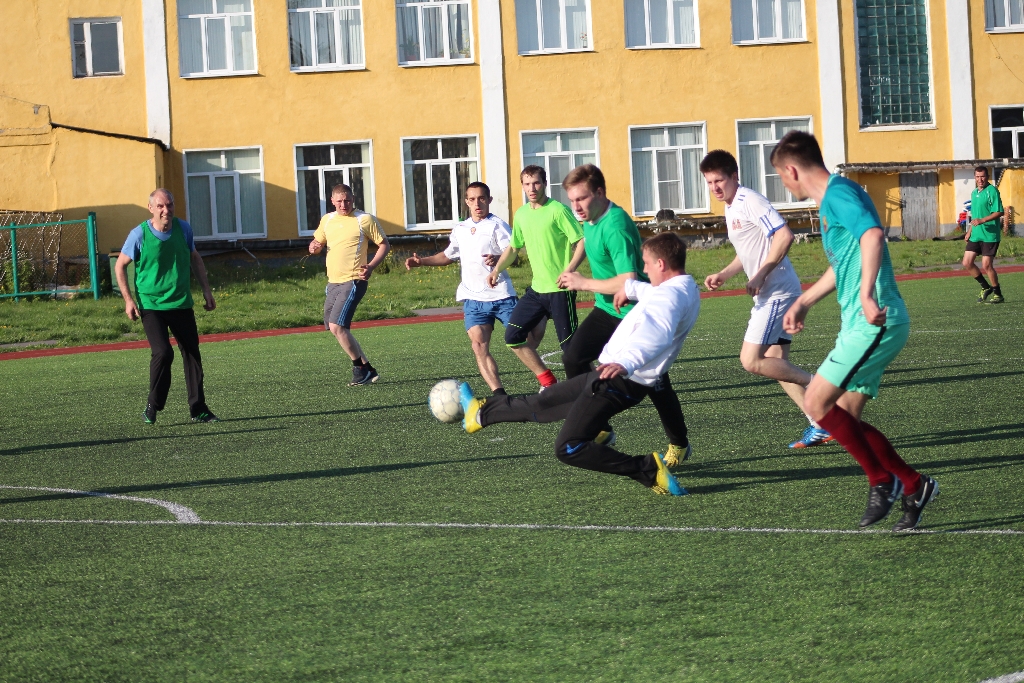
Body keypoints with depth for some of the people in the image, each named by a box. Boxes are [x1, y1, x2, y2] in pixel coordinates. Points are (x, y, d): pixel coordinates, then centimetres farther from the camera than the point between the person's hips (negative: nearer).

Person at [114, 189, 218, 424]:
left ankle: (198, 409, 15)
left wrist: (206, 290, 15)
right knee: (163, 352, -18)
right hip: (151, 305, -4)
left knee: (192, 355, 4)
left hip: (182, 304, 4)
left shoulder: (183, 229, 0)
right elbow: (120, 265, 0)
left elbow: (195, 259, 17)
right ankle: (153, 406, 0)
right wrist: (128, 300, -7)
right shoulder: (139, 235, -10)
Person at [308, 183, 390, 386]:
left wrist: (371, 266, -15)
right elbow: (318, 244, 24)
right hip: (333, 282, 8)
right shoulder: (327, 220, 13)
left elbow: (384, 244, -1)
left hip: (353, 281, -8)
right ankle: (366, 369, 20)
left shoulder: (364, 220, -5)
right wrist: (313, 246, -1)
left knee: (337, 326, -18)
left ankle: (361, 369, -5)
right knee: (334, 328, 10)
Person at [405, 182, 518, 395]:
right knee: (479, 347, -11)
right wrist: (422, 261, 20)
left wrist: (498, 259, -39)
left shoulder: (497, 226, -4)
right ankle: (499, 393, -15)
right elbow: (449, 256, 32)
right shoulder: (460, 230, 15)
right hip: (473, 298, 5)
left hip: (501, 296, -5)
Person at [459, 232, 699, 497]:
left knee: (568, 448, -14)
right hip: (619, 377, 10)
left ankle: (648, 470, -14)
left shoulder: (669, 295, -22)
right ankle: (482, 413, 46)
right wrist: (631, 287, 39)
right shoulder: (686, 290, 10)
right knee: (542, 402, 26)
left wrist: (627, 362, -56)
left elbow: (656, 333, -43)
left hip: (618, 380, -10)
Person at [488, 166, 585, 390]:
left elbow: (581, 241, -15)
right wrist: (497, 269, 9)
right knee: (513, 336, 3)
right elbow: (513, 247, 23)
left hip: (560, 289, -7)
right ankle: (548, 383, 13)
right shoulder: (521, 214, 10)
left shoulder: (558, 210, -12)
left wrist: (569, 269, -27)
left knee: (571, 346, -6)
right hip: (536, 288, 7)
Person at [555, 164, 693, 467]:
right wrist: (570, 271, 15)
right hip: (606, 310, 8)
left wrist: (584, 283, -26)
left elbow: (629, 281, -35)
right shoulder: (589, 218, 0)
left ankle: (679, 444, 22)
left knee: (654, 383, 1)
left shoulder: (615, 227, -28)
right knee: (573, 357, -11)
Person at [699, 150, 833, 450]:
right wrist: (723, 275, 14)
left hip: (777, 292, -10)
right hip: (767, 295, 10)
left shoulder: (750, 201, -14)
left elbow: (784, 236, -24)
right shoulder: (731, 209, 17)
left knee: (751, 361, -14)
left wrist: (760, 275, -21)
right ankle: (819, 425, 10)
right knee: (775, 363, 9)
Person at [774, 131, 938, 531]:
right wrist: (804, 301, 39)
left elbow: (873, 235, -32)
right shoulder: (831, 200, 20)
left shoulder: (838, 193, -12)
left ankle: (882, 481, -1)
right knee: (845, 420, 9)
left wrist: (866, 294, -40)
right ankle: (913, 486, 13)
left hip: (875, 322, -10)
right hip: (862, 325, 10)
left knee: (816, 402, -10)